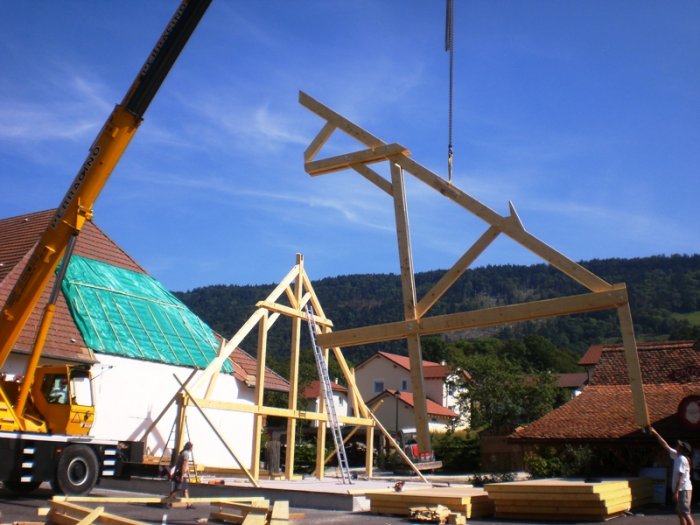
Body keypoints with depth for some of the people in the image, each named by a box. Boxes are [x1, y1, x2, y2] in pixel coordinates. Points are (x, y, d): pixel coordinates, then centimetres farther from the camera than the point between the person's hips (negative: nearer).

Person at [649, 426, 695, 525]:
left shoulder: (682, 459, -15)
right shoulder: (677, 456, 12)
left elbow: (680, 477, -20)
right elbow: (666, 445, 21)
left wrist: (676, 492, -22)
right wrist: (656, 434, 22)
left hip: (683, 489, -10)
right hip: (681, 490, 10)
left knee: (685, 513, -11)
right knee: (680, 513, 12)